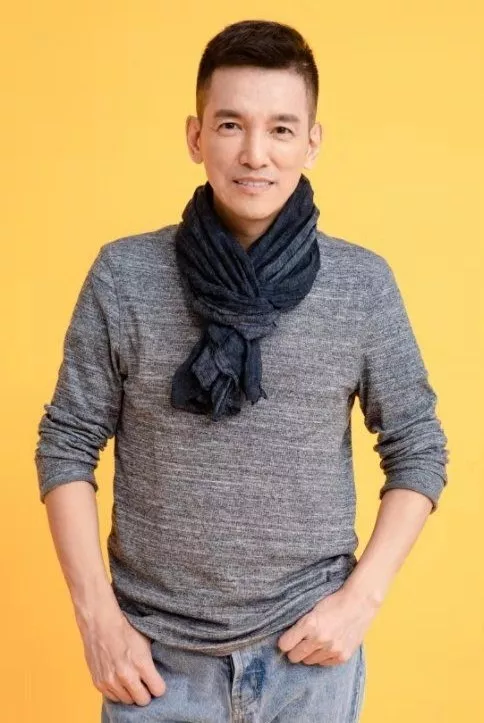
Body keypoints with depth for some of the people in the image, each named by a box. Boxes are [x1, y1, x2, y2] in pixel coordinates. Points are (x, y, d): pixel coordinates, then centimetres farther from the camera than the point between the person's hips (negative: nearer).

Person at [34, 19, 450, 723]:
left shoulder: (364, 284, -6)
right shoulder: (124, 276, -8)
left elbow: (418, 450, 1)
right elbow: (67, 446, -2)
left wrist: (363, 596, -7)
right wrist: (97, 614, -7)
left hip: (311, 647, 1)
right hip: (156, 653, 0)